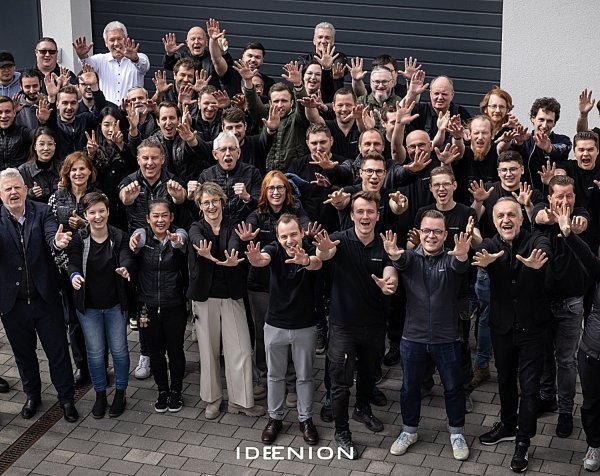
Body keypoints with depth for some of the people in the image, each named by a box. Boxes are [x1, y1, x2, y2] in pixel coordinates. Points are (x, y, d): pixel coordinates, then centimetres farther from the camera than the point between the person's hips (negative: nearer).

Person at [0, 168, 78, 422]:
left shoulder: (42, 212, -5)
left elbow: (51, 234, -22)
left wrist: (58, 242, -47)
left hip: (45, 298, -1)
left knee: (58, 350, 9)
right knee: (23, 353, 19)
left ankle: (66, 398, 27)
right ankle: (32, 396, 40)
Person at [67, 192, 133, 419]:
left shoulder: (119, 236, -9)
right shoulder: (79, 239, -8)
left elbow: (126, 257, -24)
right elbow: (74, 263, -17)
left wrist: (124, 269, -48)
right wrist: (75, 276, -41)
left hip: (115, 305, 0)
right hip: (88, 306, 0)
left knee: (119, 349, 10)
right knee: (95, 352, 10)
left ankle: (120, 393, 28)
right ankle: (100, 394, 27)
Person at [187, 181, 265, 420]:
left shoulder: (232, 227, 1)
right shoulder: (196, 228, -1)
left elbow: (234, 244, -23)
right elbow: (198, 242, -26)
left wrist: (232, 259, -48)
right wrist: (205, 254, -52)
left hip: (232, 295, 1)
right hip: (205, 296, -1)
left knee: (241, 349, 0)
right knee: (209, 349, 8)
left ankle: (241, 400, 12)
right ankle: (212, 399, 22)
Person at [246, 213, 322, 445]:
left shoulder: (310, 250, -15)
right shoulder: (274, 249, -13)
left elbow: (317, 263, -39)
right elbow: (262, 259, -36)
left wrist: (306, 261, -65)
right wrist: (255, 258, -62)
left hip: (305, 326, -1)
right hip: (275, 325, 1)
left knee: (305, 375, 14)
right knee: (275, 375, 15)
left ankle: (306, 419, 30)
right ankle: (275, 418, 31)